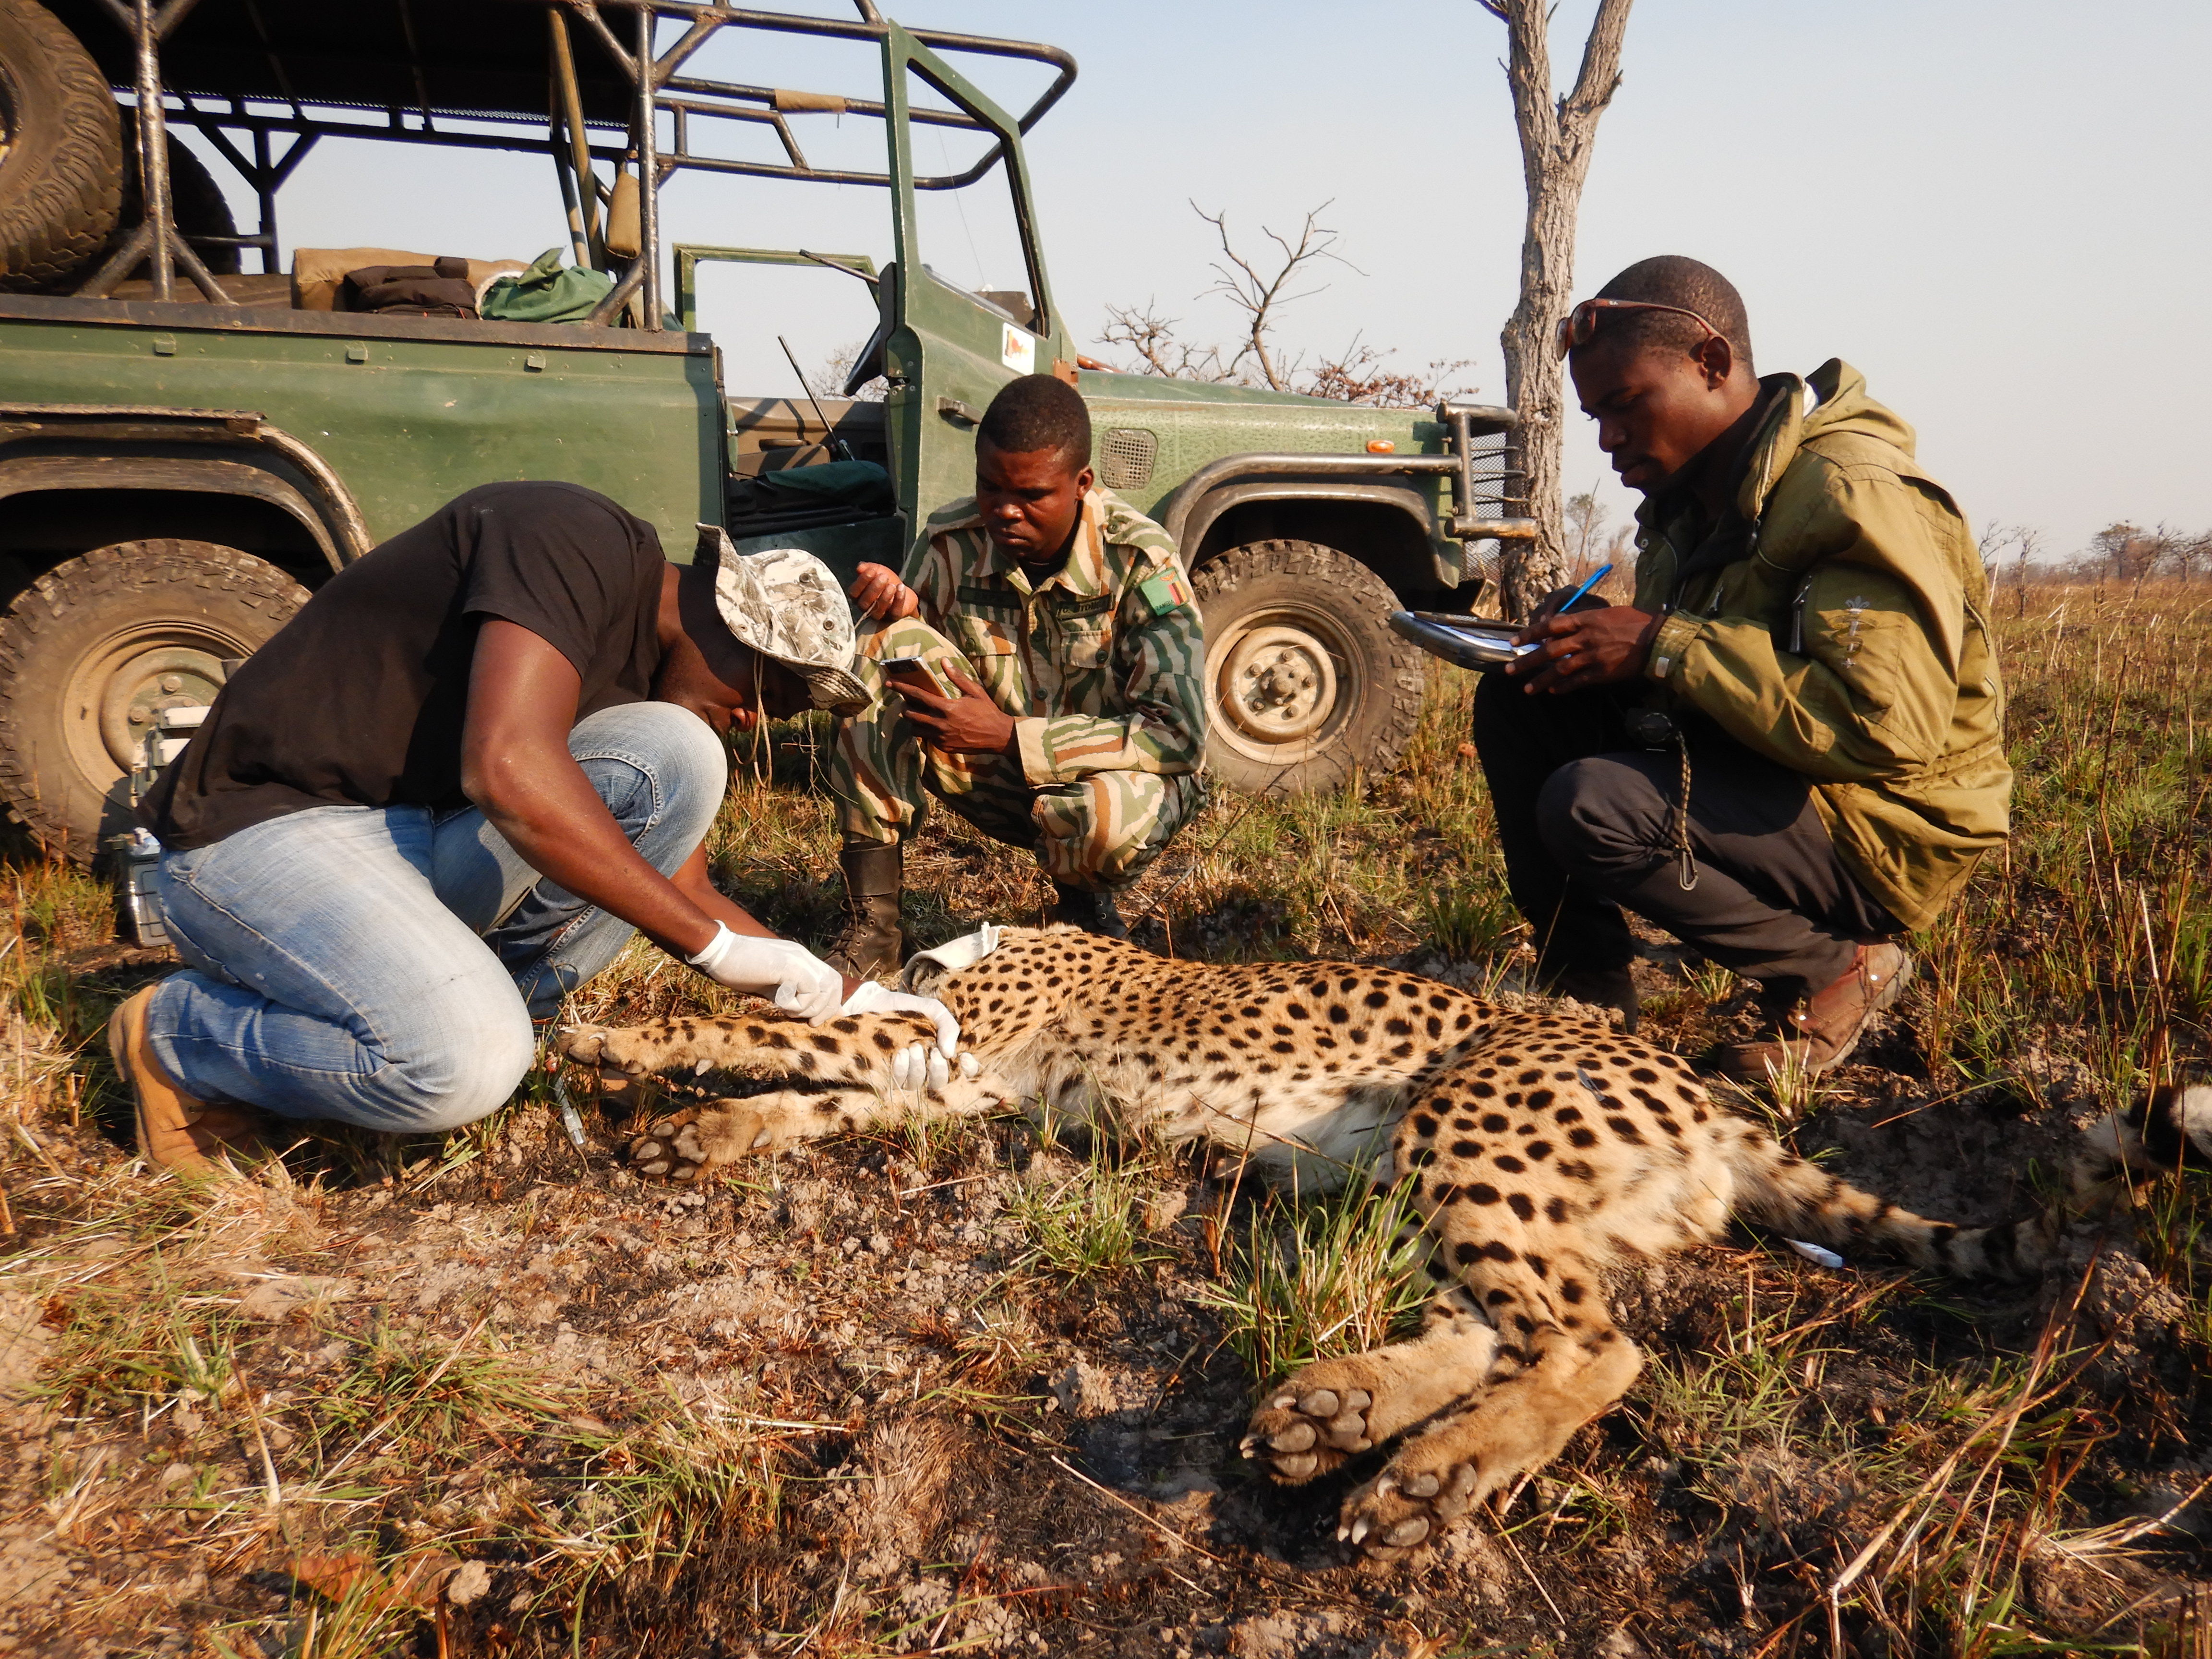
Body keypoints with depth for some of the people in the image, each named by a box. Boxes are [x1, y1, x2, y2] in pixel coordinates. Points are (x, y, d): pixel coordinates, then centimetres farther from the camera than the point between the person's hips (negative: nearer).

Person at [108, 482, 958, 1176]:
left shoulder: (655, 676, 6)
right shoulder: (580, 544, -19)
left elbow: (680, 892, 10)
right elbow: (508, 768, -35)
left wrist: (840, 993, 1)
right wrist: (715, 943, -30)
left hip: (426, 837, 7)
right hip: (262, 828, -7)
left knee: (675, 758, -12)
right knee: (465, 1067, -30)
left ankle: (482, 1001, -2)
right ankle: (171, 1034, 0)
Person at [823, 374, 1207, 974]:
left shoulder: (1140, 564, -21)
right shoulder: (953, 544, -9)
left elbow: (1179, 735, -27)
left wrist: (1011, 736, -31)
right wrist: (897, 608, -20)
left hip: (1103, 775, -3)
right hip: (998, 782, 4)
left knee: (1114, 815, -41)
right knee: (883, 644, -19)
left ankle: (1080, 901, 2)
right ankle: (872, 920, -15)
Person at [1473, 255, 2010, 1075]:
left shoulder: (1853, 493, -21)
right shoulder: (1689, 492, 8)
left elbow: (1889, 728, -31)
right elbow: (1664, 653, 16)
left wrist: (1663, 645, -28)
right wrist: (1586, 632, -7)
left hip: (1877, 834, -8)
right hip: (1746, 769, 9)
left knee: (1588, 806, -31)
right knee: (1518, 702, -3)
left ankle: (1841, 968, -7)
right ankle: (1585, 988, 2)